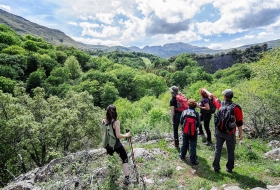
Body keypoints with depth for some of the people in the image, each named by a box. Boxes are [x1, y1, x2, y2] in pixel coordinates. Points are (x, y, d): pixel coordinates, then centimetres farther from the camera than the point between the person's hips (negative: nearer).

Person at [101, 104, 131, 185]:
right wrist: (126, 135, -7)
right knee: (125, 159, 12)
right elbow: (118, 135, -22)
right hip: (116, 145, -5)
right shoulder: (116, 122, -23)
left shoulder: (103, 121, -7)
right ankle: (126, 178, 9)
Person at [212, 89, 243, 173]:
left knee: (218, 150, 12)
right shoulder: (236, 107, -12)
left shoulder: (220, 104, -4)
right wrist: (240, 133, 0)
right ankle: (229, 168, 26)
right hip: (230, 133, -2)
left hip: (219, 132, 2)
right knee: (230, 151, 15)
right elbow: (239, 122, -9)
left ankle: (216, 167, 19)